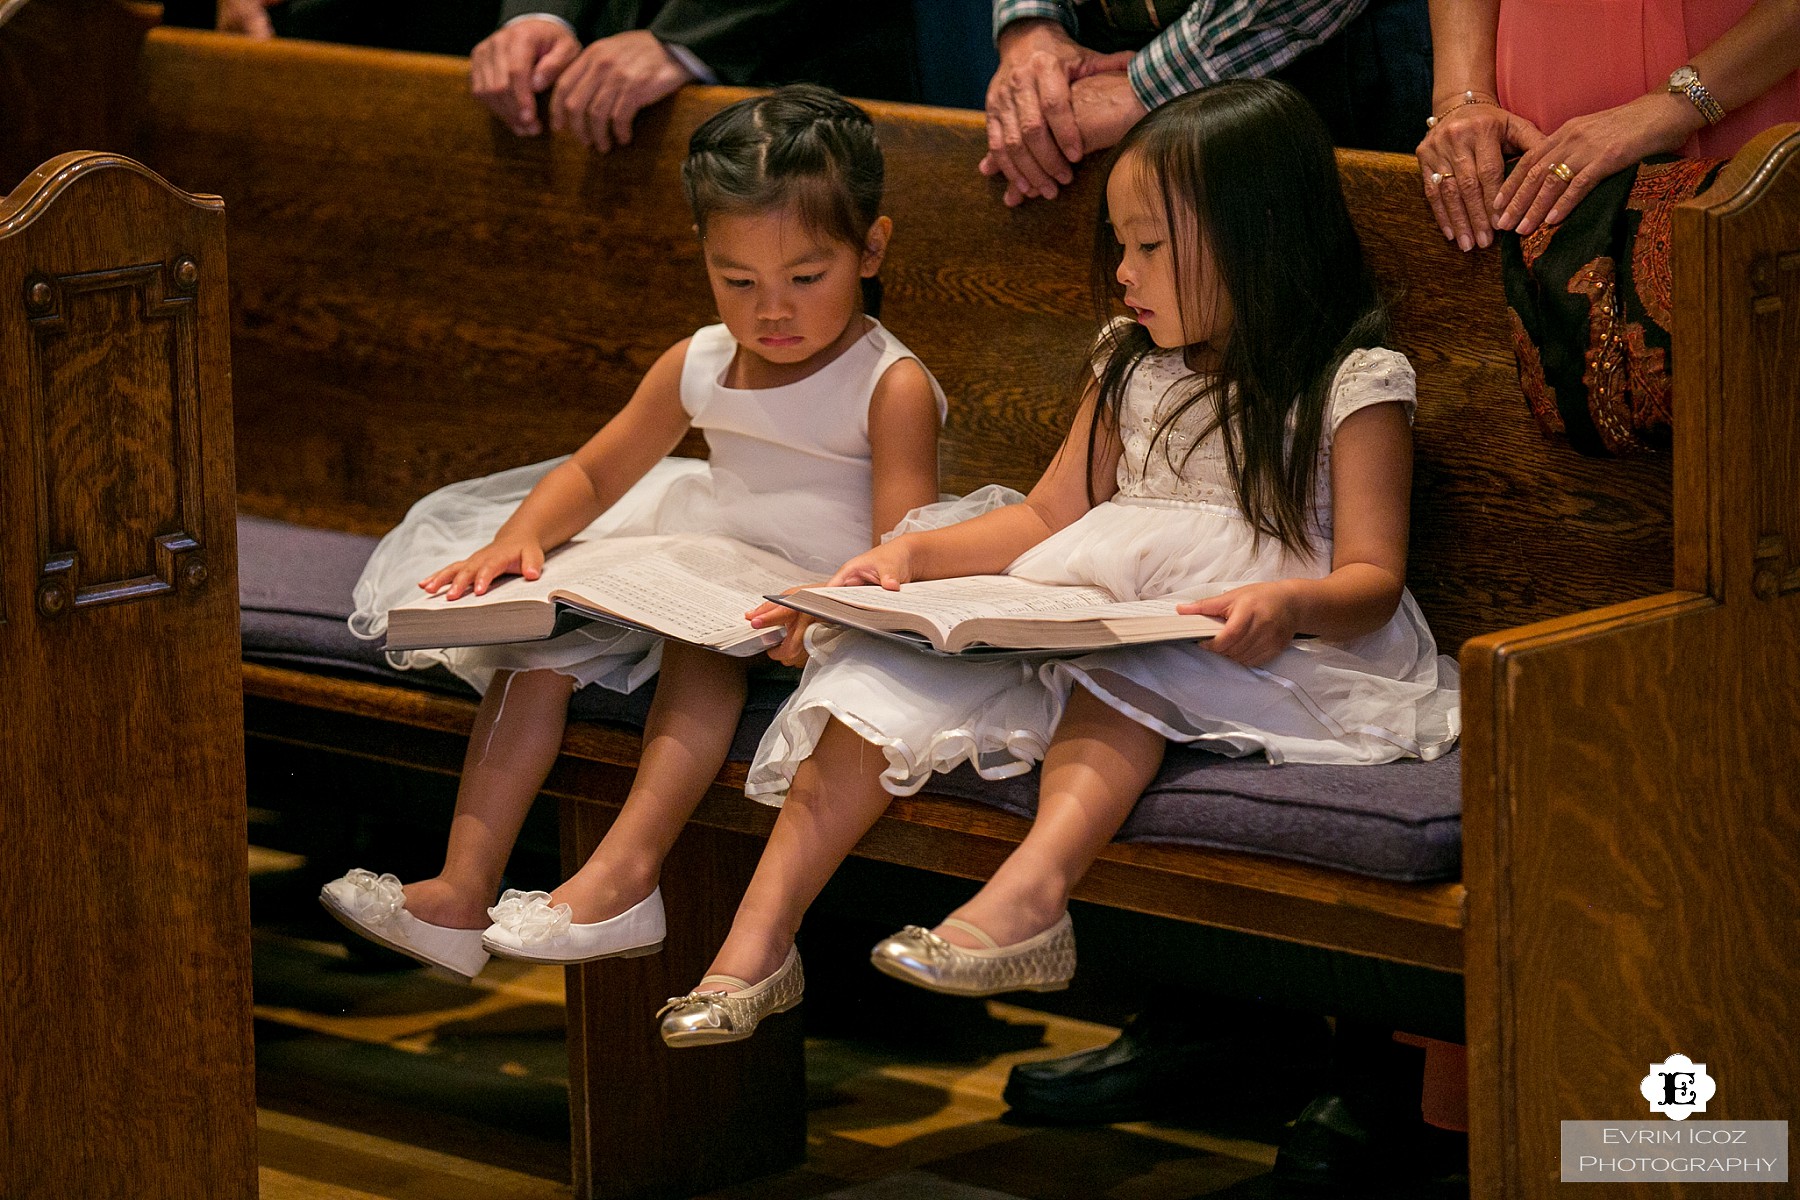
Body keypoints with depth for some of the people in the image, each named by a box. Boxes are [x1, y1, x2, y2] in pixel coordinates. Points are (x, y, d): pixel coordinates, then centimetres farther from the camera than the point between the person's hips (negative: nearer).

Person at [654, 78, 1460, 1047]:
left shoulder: (1356, 387, -5)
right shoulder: (1134, 370, 16)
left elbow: (1373, 579, -11)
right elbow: (1050, 518, 21)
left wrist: (1289, 604, -34)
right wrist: (913, 551, 5)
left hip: (1281, 654, -6)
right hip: (1102, 628, 6)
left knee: (1120, 662, -37)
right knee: (895, 666, -15)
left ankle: (1031, 891, -55)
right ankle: (757, 938, -24)